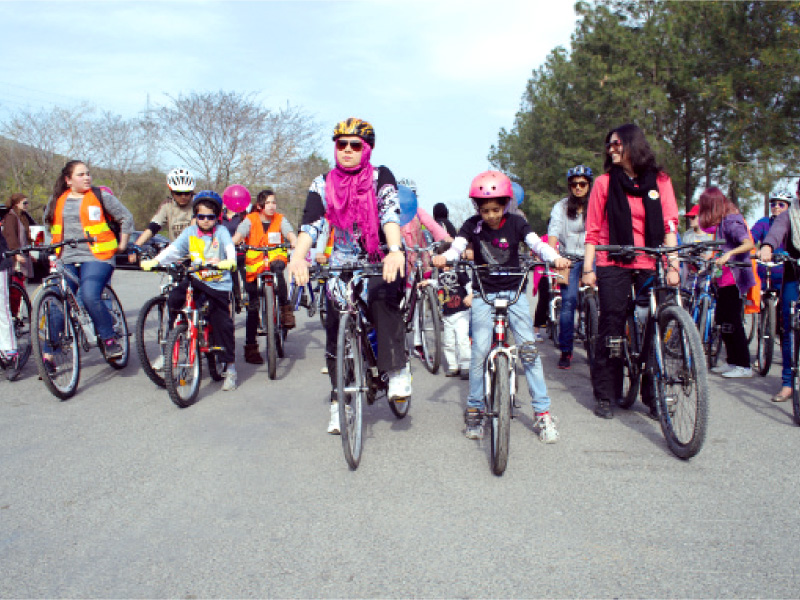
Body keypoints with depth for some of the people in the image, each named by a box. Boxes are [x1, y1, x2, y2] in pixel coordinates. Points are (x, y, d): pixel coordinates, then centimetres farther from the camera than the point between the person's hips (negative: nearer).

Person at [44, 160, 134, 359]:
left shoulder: (101, 196, 4)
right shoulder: (57, 201, 14)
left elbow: (126, 218, 8)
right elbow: (49, 223, 32)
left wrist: (122, 244, 6)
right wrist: (55, 246, 24)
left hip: (96, 256, -4)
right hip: (66, 260, 4)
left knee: (90, 296, -26)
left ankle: (109, 339, -8)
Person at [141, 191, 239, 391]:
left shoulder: (221, 231, -1)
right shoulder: (190, 232, 6)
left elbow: (229, 247, -20)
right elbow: (173, 249, -4)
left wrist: (230, 261, -43)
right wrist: (155, 261, -22)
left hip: (219, 284, -3)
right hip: (196, 280, 3)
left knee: (221, 321, -10)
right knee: (173, 299, -20)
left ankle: (230, 366, 2)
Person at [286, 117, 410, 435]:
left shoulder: (380, 177, -6)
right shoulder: (323, 185, 1)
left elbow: (390, 214, -23)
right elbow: (310, 224, -12)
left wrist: (395, 251, -42)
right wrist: (298, 255, -33)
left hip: (382, 262, -2)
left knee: (383, 297, -33)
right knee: (336, 328, -6)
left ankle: (397, 370, -22)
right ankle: (339, 400, 7)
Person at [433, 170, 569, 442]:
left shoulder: (515, 223, -2)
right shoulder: (472, 225, -3)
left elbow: (537, 244, -12)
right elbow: (456, 247, -14)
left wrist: (555, 258, -33)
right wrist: (442, 258, -37)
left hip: (514, 292, 0)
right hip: (484, 295, 0)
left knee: (529, 347, -6)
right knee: (479, 351, -8)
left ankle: (542, 412, 3)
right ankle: (474, 409, 9)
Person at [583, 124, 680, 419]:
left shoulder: (659, 181, 8)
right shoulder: (605, 182, 5)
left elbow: (669, 225, 4)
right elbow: (593, 231, 5)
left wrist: (673, 265, -5)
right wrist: (588, 268, -1)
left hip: (650, 265, 1)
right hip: (613, 265, -1)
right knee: (611, 328, -2)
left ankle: (653, 396, 12)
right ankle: (605, 396, 8)